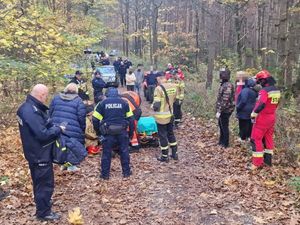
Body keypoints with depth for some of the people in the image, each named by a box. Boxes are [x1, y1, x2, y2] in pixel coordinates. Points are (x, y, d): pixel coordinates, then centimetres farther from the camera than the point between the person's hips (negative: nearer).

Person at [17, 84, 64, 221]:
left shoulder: (28, 106, 4)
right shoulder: (32, 111, -29)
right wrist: (58, 129, -18)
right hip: (40, 154, -10)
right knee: (45, 183, 5)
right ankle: (43, 212, 19)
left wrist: (54, 126, 1)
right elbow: (43, 134, -31)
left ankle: (42, 201, 47)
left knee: (39, 181, 27)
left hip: (36, 153, 10)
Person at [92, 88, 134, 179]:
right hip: (122, 131, 1)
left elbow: (95, 119, 2)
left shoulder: (102, 103, 4)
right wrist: (131, 133, 13)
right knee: (124, 151, 14)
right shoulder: (124, 103, 7)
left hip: (108, 132, -1)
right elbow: (130, 119, 6)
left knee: (106, 153, 8)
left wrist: (98, 132, 15)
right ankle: (126, 172, 21)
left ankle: (105, 174, 14)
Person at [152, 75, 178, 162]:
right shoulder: (174, 86, -1)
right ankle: (175, 154, 28)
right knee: (171, 133, 20)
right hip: (170, 114, 6)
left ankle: (165, 156, 16)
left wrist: (153, 107, -1)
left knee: (162, 136, 6)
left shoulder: (159, 88, -22)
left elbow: (156, 105, -22)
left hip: (162, 116, -6)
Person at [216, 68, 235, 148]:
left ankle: (225, 144, 17)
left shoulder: (227, 86, -21)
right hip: (223, 109, 10)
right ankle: (221, 141, 36)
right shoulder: (224, 84, 10)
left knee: (224, 126, 3)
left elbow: (225, 100, -25)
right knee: (221, 125, 21)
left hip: (225, 110, -10)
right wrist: (219, 110, 19)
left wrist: (219, 111, -24)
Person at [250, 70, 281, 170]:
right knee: (268, 138, 16)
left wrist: (253, 114, -17)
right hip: (272, 117, 8)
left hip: (263, 118, -8)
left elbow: (260, 105, -30)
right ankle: (268, 160, 23)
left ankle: (257, 163, -1)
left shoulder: (264, 91, -21)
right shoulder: (277, 90, 8)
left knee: (256, 139, -2)